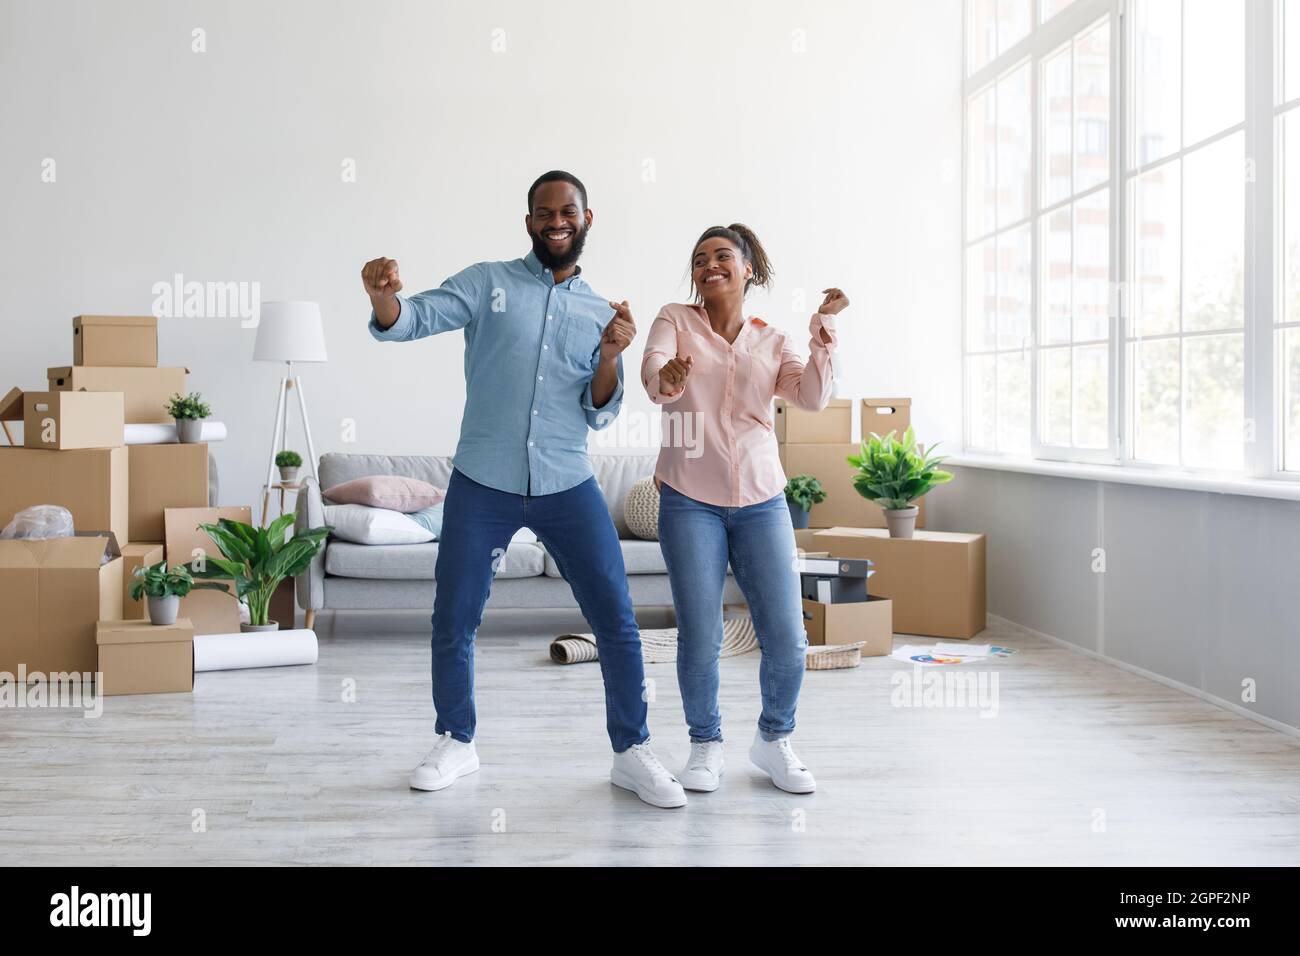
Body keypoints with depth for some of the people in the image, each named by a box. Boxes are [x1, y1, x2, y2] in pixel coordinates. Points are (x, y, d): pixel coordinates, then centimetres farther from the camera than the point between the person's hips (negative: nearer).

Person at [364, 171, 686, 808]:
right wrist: (382, 296, -31)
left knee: (616, 619, 0)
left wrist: (610, 356, -13)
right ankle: (456, 741, 27)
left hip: (567, 486, 2)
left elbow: (599, 415, 5)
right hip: (482, 484, -1)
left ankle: (632, 753, 14)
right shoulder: (488, 282, 3)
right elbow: (408, 321, -8)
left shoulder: (600, 313, 10)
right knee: (453, 621, 5)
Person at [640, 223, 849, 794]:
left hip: (761, 501, 2)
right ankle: (706, 745, 17)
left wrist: (823, 331, -14)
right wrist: (664, 379, -40)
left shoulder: (771, 342, 10)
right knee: (700, 638, -5)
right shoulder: (675, 321, 4)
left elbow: (812, 398, -5)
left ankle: (774, 740, 23)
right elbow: (652, 370, -16)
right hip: (690, 501, -2)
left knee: (787, 639, -1)